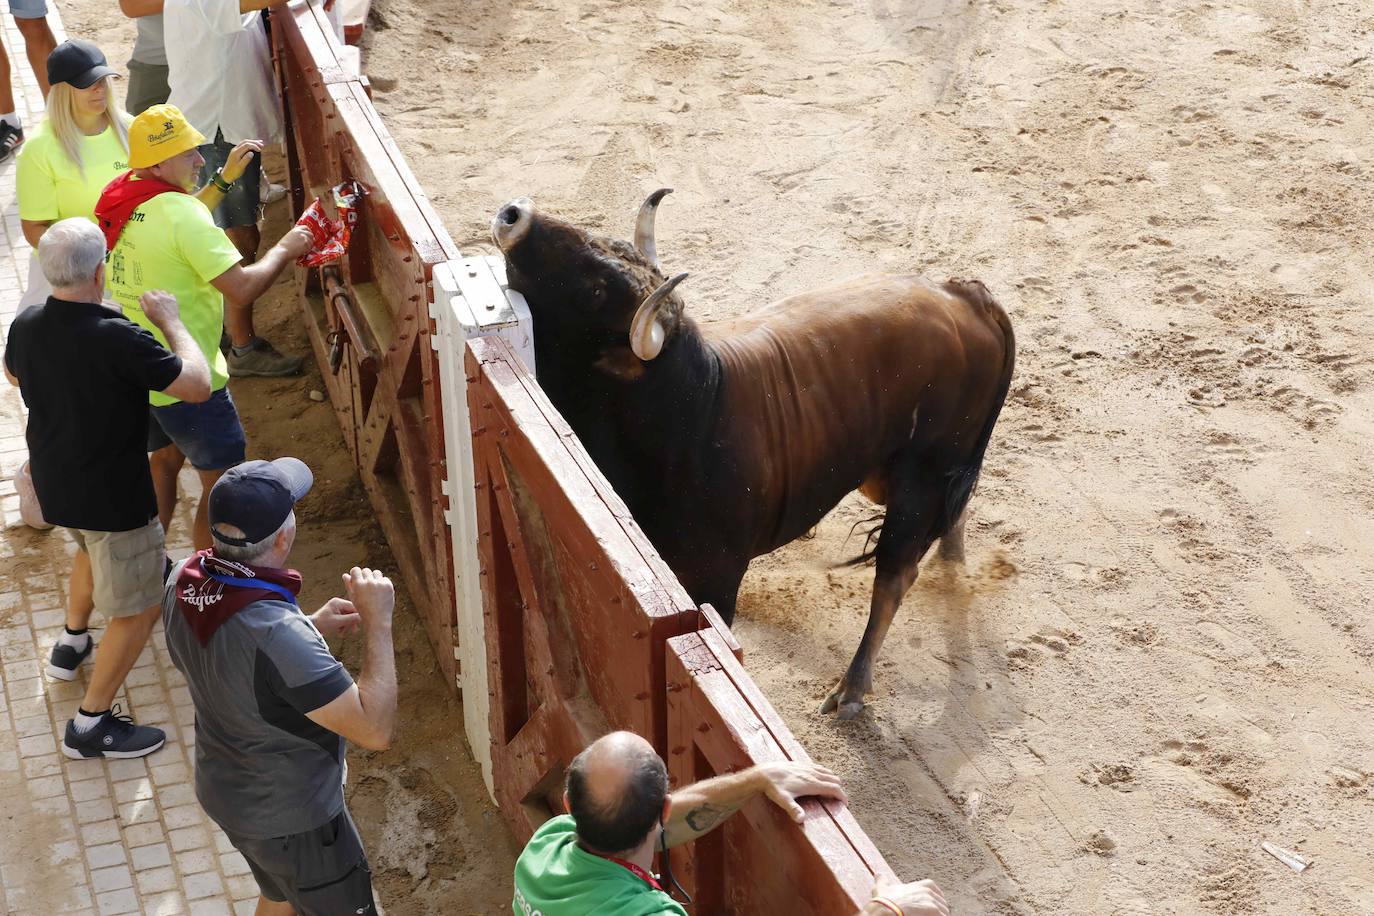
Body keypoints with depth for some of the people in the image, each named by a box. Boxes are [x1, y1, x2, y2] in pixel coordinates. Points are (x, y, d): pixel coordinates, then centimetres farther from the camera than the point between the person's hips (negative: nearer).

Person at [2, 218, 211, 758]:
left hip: (54, 485, 8)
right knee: (138, 608, 7)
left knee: (92, 548, 38)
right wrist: (170, 321, -13)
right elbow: (198, 385, -24)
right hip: (114, 495, -8)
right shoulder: (117, 339, -31)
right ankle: (90, 725, 12)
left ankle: (72, 644, 53)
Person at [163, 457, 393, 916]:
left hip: (222, 788, 8)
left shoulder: (185, 581, -15)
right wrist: (378, 621, -29)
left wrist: (311, 628, 0)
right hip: (290, 818, -7)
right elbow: (375, 729, -35)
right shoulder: (278, 636, -40)